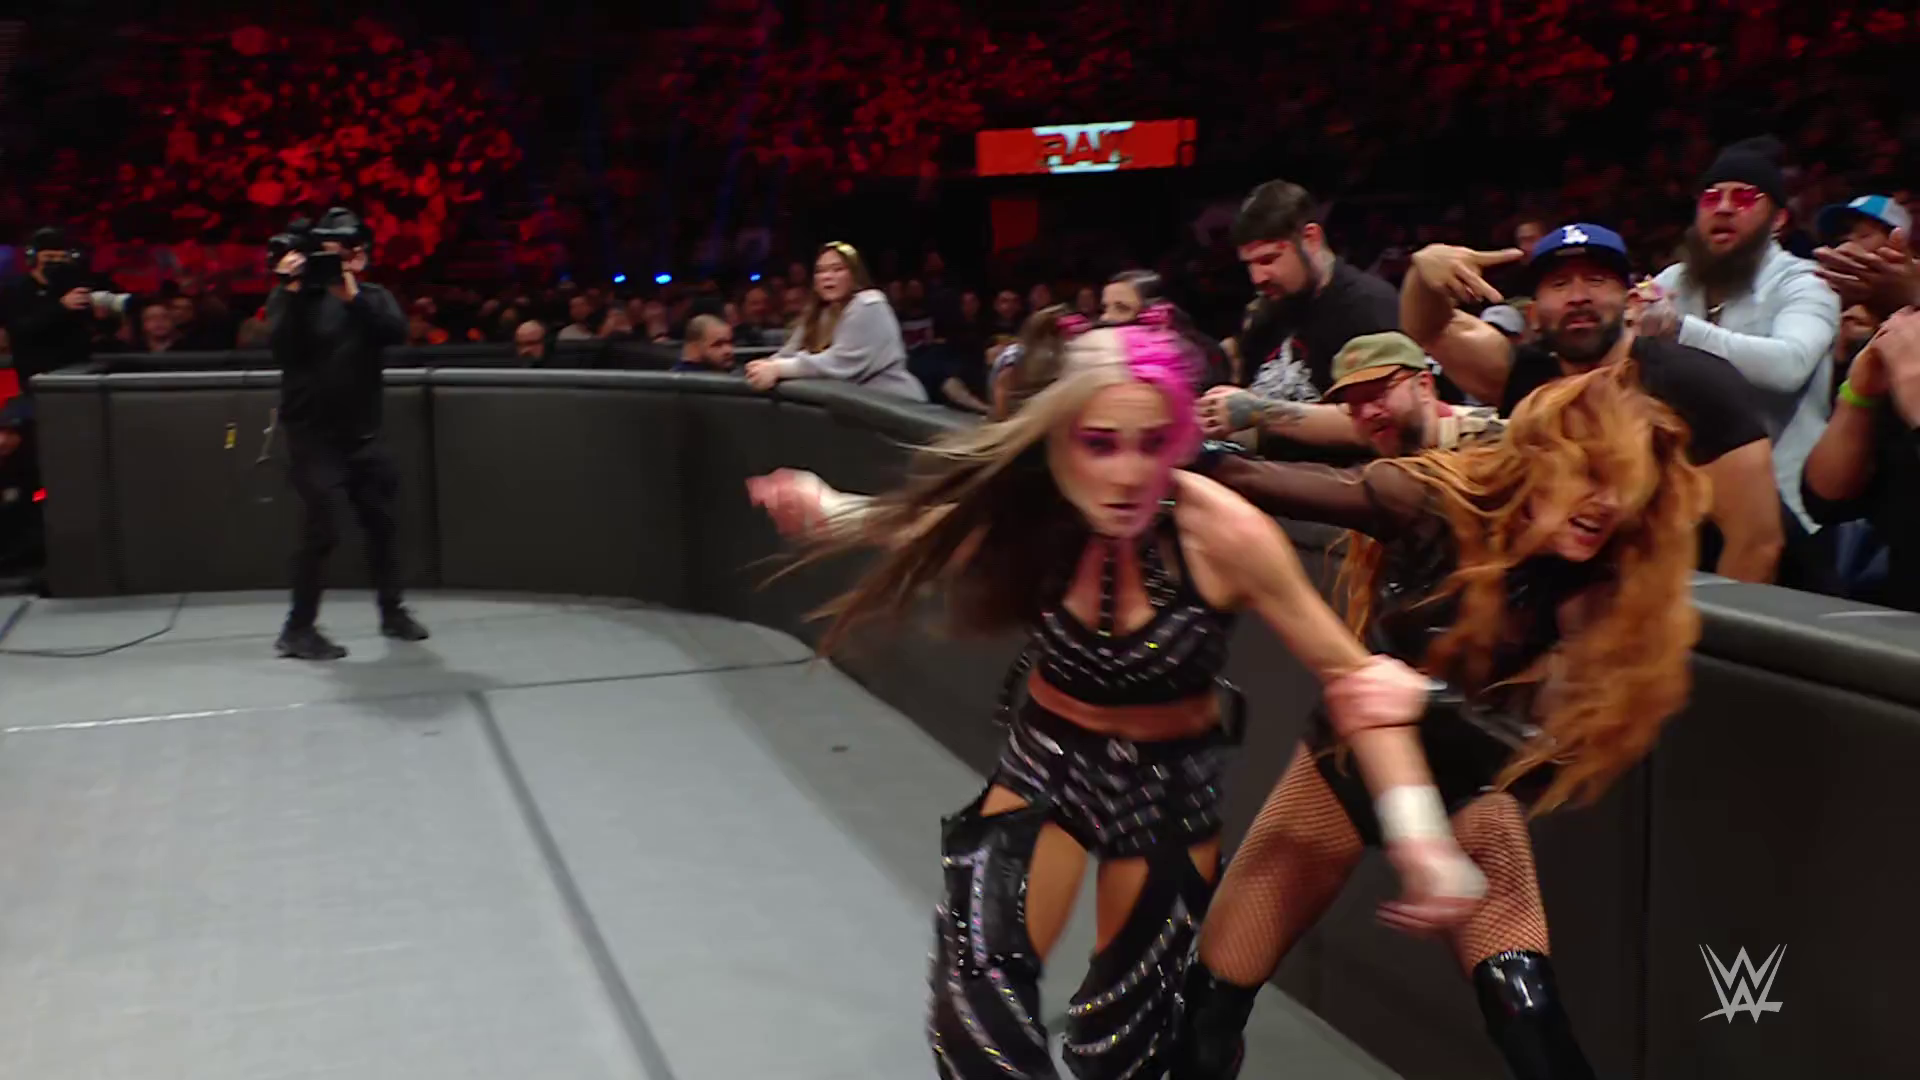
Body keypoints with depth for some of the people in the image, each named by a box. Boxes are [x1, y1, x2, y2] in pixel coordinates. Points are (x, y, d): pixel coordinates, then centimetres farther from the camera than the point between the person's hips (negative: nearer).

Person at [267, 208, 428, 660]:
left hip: (362, 431, 4)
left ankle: (392, 611, 28)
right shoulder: (292, 295, -3)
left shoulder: (372, 296, 6)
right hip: (312, 431, -4)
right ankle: (298, 629, -1)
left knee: (381, 522, 13)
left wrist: (353, 296, -26)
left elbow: (396, 331, -15)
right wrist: (293, 292, -25)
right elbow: (282, 350, -19)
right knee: (321, 530, -10)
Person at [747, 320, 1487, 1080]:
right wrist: (829, 512, -12)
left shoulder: (1225, 533, -28)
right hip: (1047, 757, 1)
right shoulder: (1027, 511, -20)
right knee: (977, 1014, -14)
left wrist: (1417, 831, -25)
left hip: (1170, 781, -1)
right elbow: (922, 531, 4)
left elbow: (1350, 672, -18)